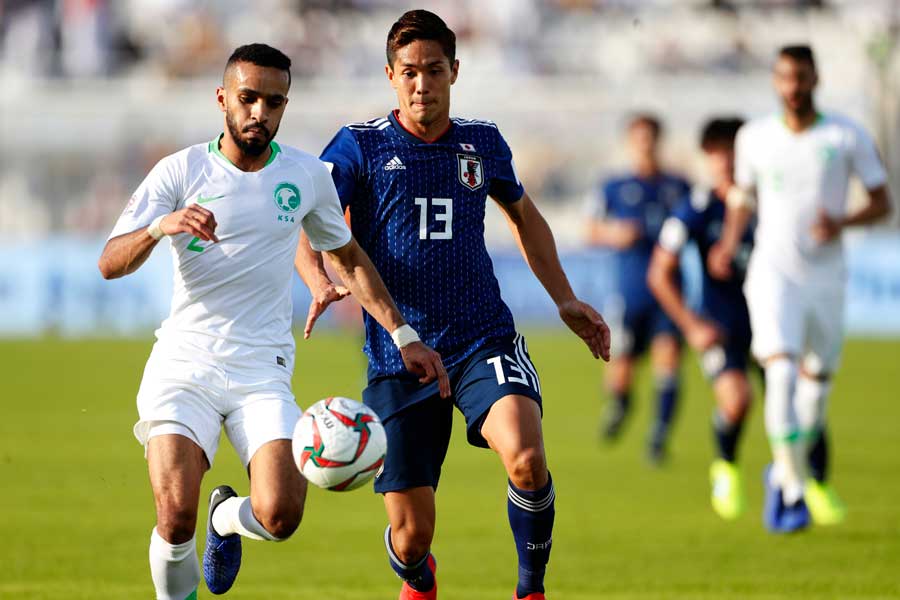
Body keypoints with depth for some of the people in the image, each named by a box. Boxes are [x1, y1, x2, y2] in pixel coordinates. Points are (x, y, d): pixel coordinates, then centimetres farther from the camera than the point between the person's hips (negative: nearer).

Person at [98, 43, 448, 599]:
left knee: (279, 517, -18)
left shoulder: (307, 175, 4)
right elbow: (110, 263, -9)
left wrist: (404, 336, 12)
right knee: (176, 517, -21)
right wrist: (158, 228, -30)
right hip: (184, 361, -1)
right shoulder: (181, 171, -2)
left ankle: (227, 517, 19)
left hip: (262, 370, 2)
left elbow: (350, 258, 20)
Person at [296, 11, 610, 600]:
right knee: (411, 532, -1)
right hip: (397, 355, -1)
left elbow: (523, 214, 27)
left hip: (484, 339, 1)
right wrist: (320, 281, -28)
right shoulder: (360, 145, -2)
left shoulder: (483, 142, 8)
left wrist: (566, 299, 22)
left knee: (527, 460, -29)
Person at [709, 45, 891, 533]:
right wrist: (730, 240, 3)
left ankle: (785, 474, 33)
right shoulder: (754, 138, 3)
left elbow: (882, 202, 2)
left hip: (826, 277, 1)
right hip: (773, 272, -1)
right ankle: (794, 489, -20)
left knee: (816, 384, 8)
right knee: (781, 371, -20)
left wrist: (843, 221, -17)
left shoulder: (847, 137, -2)